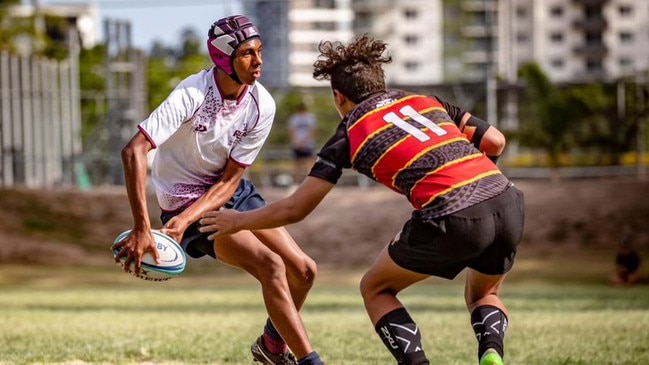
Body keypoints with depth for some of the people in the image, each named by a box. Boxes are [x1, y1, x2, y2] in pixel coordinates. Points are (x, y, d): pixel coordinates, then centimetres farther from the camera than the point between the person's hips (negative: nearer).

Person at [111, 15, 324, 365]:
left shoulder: (262, 106, -13)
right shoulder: (192, 94, -28)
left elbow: (230, 178, -10)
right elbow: (134, 150, -37)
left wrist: (185, 220, -25)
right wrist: (142, 229, -42)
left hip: (232, 191, 6)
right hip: (186, 200, -6)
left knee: (303, 270, -1)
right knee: (271, 266, -22)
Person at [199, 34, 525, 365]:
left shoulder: (350, 134, 13)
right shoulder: (426, 100, 25)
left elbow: (295, 209, 16)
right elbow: (495, 141, 18)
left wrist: (238, 221, 31)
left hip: (452, 220, -5)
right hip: (508, 203, 5)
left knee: (375, 289, 21)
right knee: (483, 295, 32)